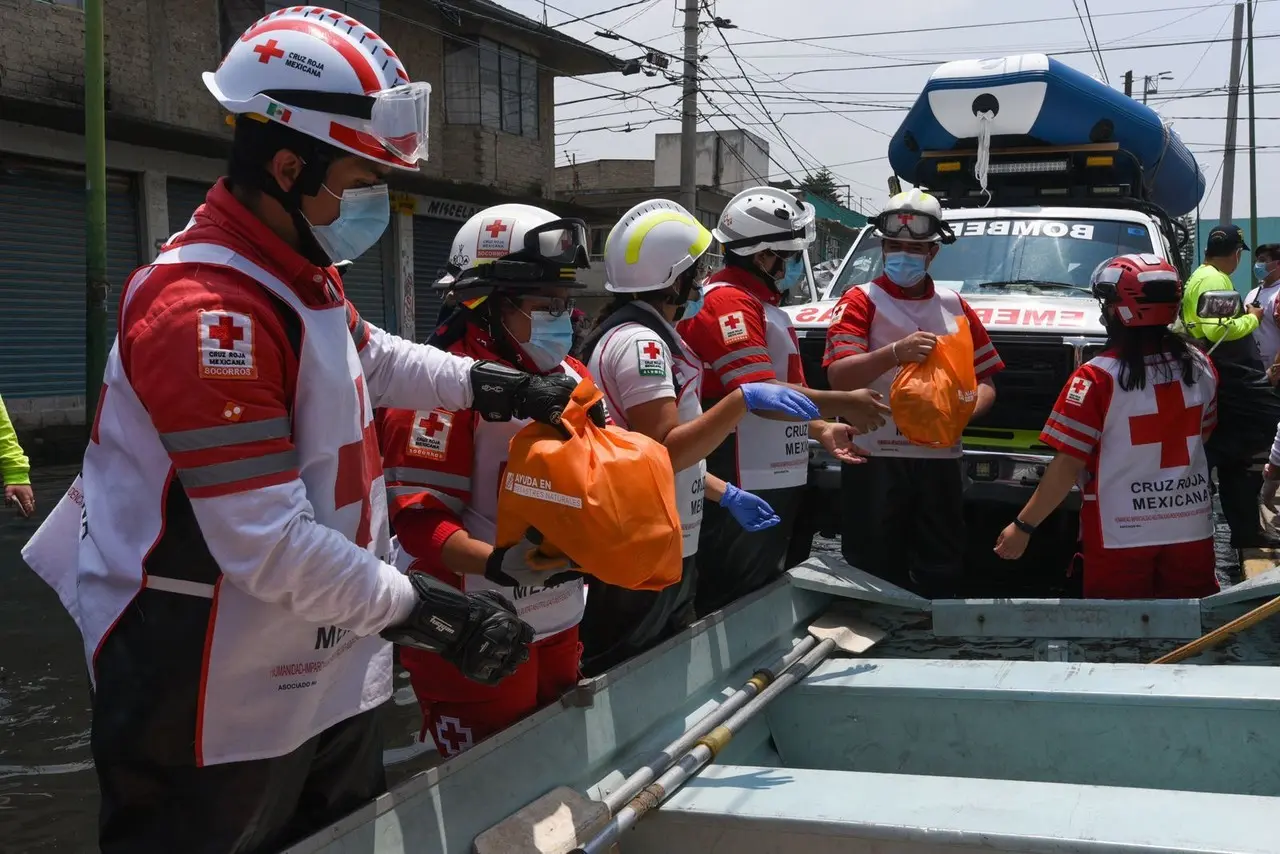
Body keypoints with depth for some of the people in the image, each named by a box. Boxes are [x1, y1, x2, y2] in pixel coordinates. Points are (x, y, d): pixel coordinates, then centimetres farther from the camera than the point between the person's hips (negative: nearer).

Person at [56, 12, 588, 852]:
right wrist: (429, 611, -21)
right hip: (217, 720, -9)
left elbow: (370, 359, 29)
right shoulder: (204, 312, -25)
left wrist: (494, 385, 23)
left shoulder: (302, 274, 7)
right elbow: (270, 546, -28)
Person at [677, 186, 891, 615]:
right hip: (743, 492, -11)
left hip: (777, 483, 11)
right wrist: (844, 404, -16)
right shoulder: (728, 302, -14)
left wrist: (820, 429, 10)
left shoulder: (761, 303, 19)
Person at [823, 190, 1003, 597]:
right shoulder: (862, 300, 1)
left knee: (942, 577, 8)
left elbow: (985, 378, 17)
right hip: (875, 460, -4)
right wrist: (895, 353, -28)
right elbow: (838, 376, -12)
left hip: (940, 459, 4)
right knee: (876, 578, -1)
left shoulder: (954, 306, 15)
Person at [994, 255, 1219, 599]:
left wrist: (1023, 526, -7)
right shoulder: (1200, 366, 0)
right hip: (1192, 527, 4)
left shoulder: (1097, 377, -15)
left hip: (1122, 535, -4)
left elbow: (1067, 466, -15)